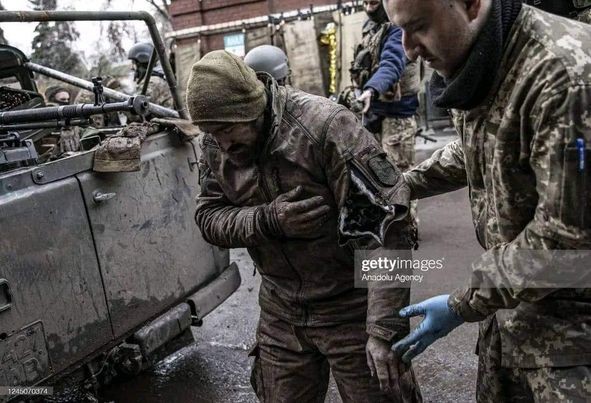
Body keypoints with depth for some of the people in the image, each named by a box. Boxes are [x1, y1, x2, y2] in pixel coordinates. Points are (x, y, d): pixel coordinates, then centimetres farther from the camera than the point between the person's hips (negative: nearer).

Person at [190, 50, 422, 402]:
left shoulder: (326, 126, -24)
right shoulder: (215, 146, -3)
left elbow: (386, 224, -26)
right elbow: (209, 217, -2)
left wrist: (385, 327, -30)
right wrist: (267, 220, -22)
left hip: (351, 308, -5)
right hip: (280, 311, 5)